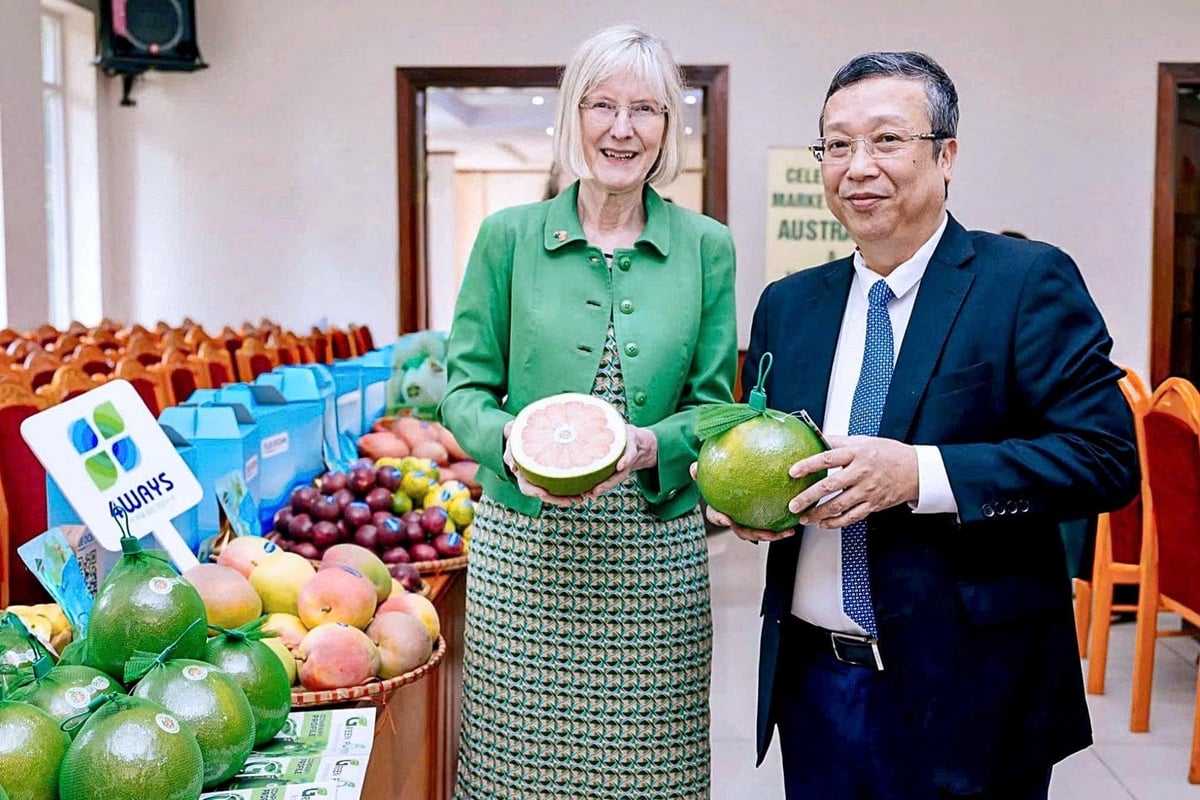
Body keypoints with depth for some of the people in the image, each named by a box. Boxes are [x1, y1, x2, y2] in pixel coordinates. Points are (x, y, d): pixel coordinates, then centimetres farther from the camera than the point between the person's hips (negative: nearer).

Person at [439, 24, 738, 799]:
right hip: (522, 548, 0)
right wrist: (511, 444, -18)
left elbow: (713, 403, 4)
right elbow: (465, 389, 3)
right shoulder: (509, 236, 2)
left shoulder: (707, 248, 4)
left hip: (656, 554, 1)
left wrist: (651, 447, -16)